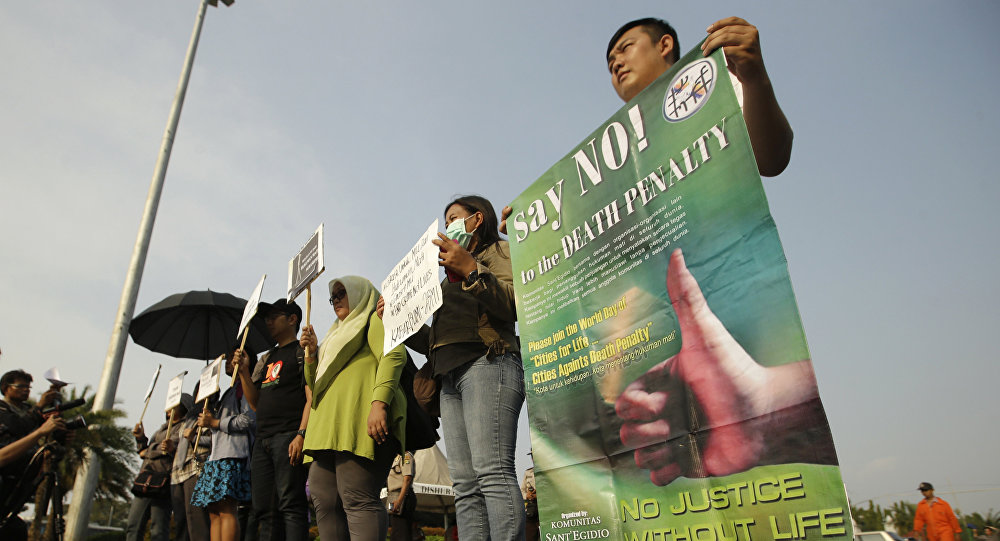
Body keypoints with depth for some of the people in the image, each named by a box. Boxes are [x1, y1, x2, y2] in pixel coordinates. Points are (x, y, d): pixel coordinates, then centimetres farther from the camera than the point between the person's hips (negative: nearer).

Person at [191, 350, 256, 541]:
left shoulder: (245, 385, 0)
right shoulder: (231, 390, 29)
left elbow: (248, 420, -14)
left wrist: (215, 423, -8)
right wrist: (209, 420, 15)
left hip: (233, 455, -10)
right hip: (218, 454, 10)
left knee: (226, 509, -16)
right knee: (214, 512, 4)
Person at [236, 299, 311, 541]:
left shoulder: (303, 351, 2)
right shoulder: (266, 359, 25)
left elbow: (312, 397, -9)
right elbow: (255, 403, 22)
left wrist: (301, 434, -21)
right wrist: (244, 371, 9)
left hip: (288, 436, -8)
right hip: (263, 439, 8)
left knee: (291, 505, -11)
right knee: (263, 509, 7)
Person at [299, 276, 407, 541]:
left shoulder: (374, 319, 8)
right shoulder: (340, 333, 34)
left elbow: (394, 354, -12)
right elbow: (316, 384, 33)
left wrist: (379, 402, -25)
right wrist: (312, 352, 14)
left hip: (359, 419, -9)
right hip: (331, 426, 9)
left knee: (357, 499, -18)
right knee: (324, 500, 2)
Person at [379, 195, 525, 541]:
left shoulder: (499, 251, 14)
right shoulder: (451, 278, 33)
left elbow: (515, 304, -6)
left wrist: (470, 270, -12)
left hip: (487, 363, -7)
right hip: (451, 376, 8)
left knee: (492, 471, -19)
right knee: (465, 484, -3)